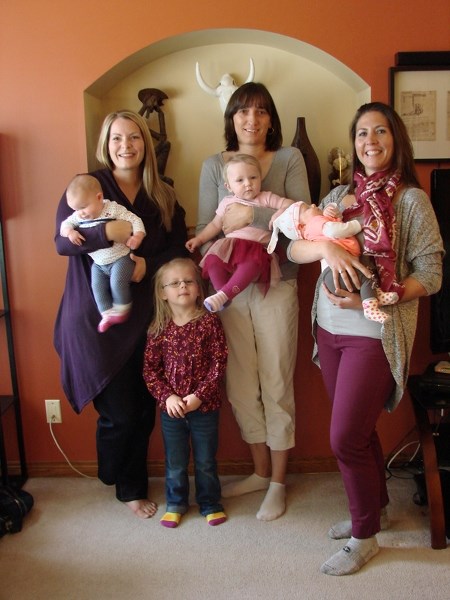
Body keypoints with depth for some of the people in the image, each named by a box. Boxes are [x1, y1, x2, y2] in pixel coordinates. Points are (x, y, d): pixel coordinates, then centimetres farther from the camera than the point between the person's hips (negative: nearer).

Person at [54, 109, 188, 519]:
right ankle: (128, 487, 28)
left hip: (144, 316, 4)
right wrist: (106, 232, -25)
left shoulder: (162, 196, 11)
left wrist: (149, 263, -14)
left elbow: (180, 246, 5)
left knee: (144, 408, 7)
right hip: (97, 319, -3)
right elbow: (62, 241, -9)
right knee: (120, 412, -1)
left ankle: (133, 488, 31)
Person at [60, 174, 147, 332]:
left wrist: (137, 236, -32)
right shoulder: (78, 216, -1)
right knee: (98, 288, -6)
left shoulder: (114, 209, -16)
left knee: (117, 283, -21)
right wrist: (70, 232, -20)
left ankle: (121, 310, 2)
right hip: (98, 264, 6)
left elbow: (135, 220, -14)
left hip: (121, 258, -6)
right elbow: (65, 224, 4)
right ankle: (108, 314, 5)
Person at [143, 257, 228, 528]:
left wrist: (199, 396, -17)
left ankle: (210, 503, 35)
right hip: (171, 408, 2)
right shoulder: (159, 329, -3)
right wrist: (167, 397, -14)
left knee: (206, 461, 14)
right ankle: (176, 503, 37)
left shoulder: (209, 323, -9)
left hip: (205, 407, -1)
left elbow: (219, 363, -11)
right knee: (175, 462, 16)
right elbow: (150, 368, -2)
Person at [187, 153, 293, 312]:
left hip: (258, 247, -3)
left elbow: (289, 204, 5)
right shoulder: (227, 202, 17)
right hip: (230, 245, 3)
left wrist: (279, 214, -15)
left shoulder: (266, 198, 10)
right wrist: (199, 239, 13)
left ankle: (224, 293, -40)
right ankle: (224, 294, -21)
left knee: (252, 262, -38)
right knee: (212, 259, -27)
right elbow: (215, 225, 22)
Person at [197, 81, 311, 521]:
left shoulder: (290, 158, 1)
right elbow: (204, 231, 2)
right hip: (230, 287, 3)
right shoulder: (214, 165, 7)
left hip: (276, 286, -2)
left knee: (276, 384, 5)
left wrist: (249, 216, -18)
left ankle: (277, 482, 24)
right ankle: (260, 471, 32)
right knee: (240, 385, 11)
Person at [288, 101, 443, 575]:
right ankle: (375, 509, 40)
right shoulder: (339, 196, 9)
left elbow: (430, 275, -10)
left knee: (345, 438, -3)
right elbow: (294, 248, 1)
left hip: (377, 333, -5)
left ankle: (364, 537, 20)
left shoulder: (411, 199, -5)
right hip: (330, 328, 6)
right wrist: (325, 246, -21)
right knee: (357, 429, 17)